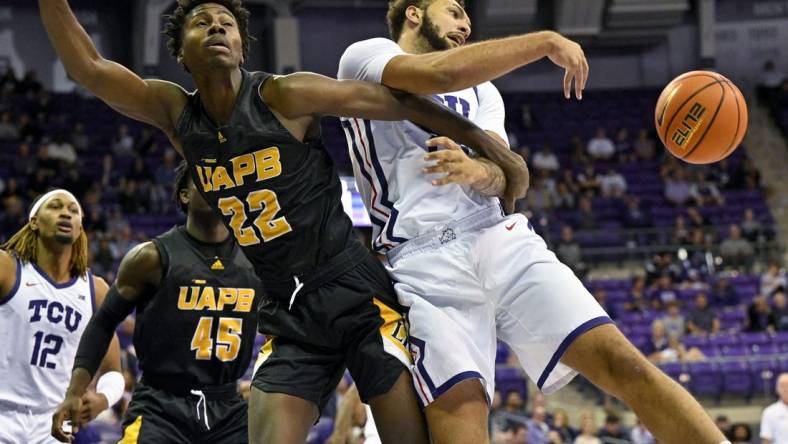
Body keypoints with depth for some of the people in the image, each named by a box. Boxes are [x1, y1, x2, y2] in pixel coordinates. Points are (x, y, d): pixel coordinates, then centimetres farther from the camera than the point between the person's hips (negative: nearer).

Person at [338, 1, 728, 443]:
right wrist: (547, 41, -6)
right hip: (423, 267, -5)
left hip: (500, 240, 5)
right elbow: (441, 74, -13)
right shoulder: (365, 57, 9)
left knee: (622, 361, -12)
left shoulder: (481, 89, 27)